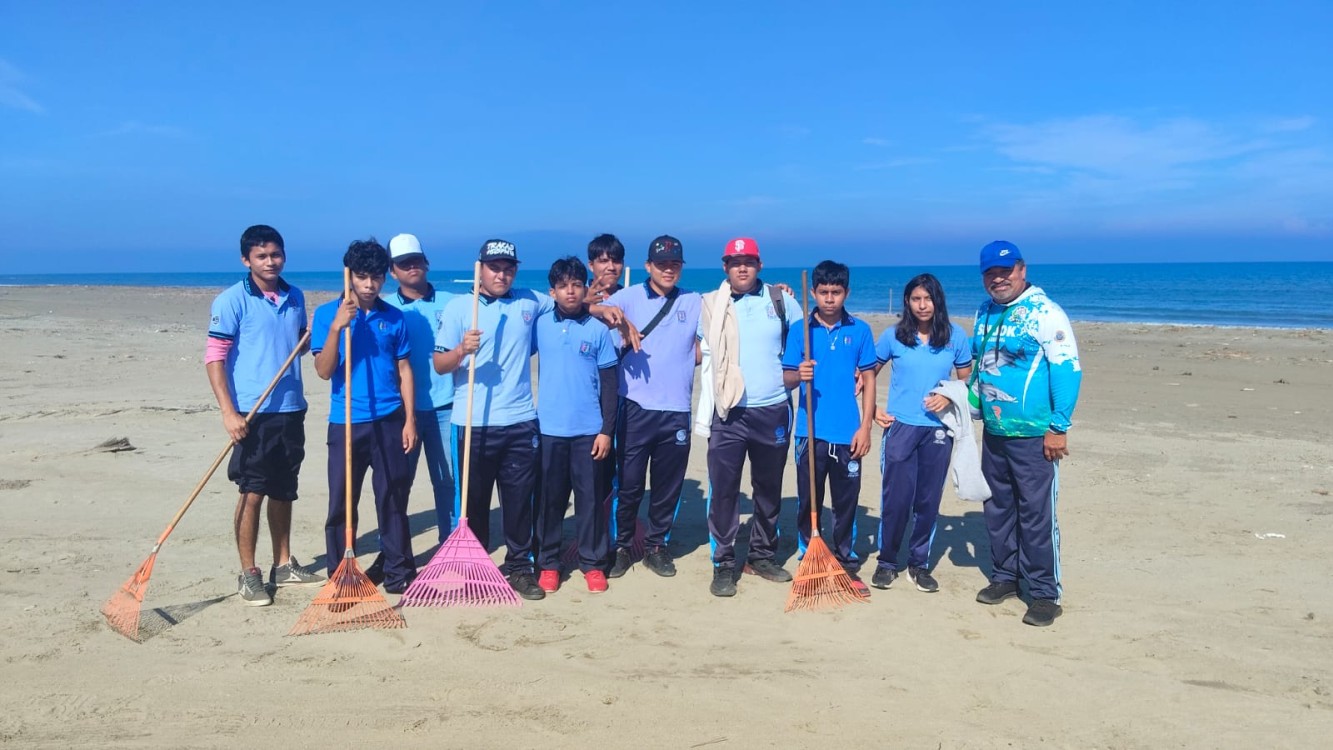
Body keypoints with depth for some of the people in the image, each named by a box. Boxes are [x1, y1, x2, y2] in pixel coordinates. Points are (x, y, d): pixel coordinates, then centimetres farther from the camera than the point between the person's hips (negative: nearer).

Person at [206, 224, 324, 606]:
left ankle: (283, 565, 27)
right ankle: (248, 574, 10)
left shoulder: (295, 297, 8)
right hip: (253, 412, -5)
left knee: (284, 490, 15)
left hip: (291, 409, 6)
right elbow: (214, 358, -12)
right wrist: (228, 412, -20)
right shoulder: (232, 301, -8)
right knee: (253, 492, -1)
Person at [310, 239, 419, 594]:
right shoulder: (327, 313, -1)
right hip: (346, 424, -1)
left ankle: (399, 572, 17)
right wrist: (336, 327, -20)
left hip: (389, 422, 1)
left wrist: (410, 420, 1)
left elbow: (404, 371, 8)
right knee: (341, 502, 5)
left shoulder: (394, 318, 5)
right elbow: (323, 371, -8)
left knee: (393, 499, 7)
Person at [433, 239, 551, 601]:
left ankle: (520, 566, 19)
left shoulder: (530, 302, 9)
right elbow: (439, 365, -3)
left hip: (520, 422, 2)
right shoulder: (458, 306, 0)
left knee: (519, 499, 7)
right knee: (474, 499, 7)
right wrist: (461, 350, -22)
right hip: (474, 423, -2)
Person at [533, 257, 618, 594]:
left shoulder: (598, 329, -1)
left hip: (589, 430, -1)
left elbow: (608, 384, 0)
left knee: (590, 498, 5)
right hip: (549, 429, 1)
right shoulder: (540, 325, 2)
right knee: (550, 498, 8)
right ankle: (548, 563, 19)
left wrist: (607, 430, -5)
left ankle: (593, 563, 16)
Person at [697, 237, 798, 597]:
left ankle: (762, 555, 27)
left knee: (769, 488, 12)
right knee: (723, 490, -2)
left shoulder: (782, 300, 5)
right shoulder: (709, 305, 3)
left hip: (773, 411, 2)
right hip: (728, 413, -1)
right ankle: (724, 564, 8)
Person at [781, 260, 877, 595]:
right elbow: (786, 379, 2)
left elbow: (868, 379, 5)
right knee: (808, 501, 7)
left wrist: (865, 426, -1)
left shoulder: (859, 330, 3)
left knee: (847, 502, 7)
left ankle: (846, 563, 19)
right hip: (811, 431, 0)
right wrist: (799, 374, -21)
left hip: (847, 433, 0)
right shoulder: (799, 329, 1)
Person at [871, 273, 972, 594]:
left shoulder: (955, 337, 1)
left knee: (928, 499, 7)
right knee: (895, 498, -1)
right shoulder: (893, 336, 0)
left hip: (938, 429, 1)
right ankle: (887, 561, 16)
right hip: (899, 427, -1)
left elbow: (967, 381, 8)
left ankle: (919, 564, 21)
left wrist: (949, 398, -10)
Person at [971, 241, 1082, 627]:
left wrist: (1058, 426, -18)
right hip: (993, 433, 7)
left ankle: (1046, 594, 7)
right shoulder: (984, 314, 10)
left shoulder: (1044, 312, -12)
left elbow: (1069, 369, -16)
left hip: (1034, 436, -7)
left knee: (1036, 515, -3)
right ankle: (1004, 577, 30)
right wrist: (973, 404, 15)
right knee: (999, 508, 16)